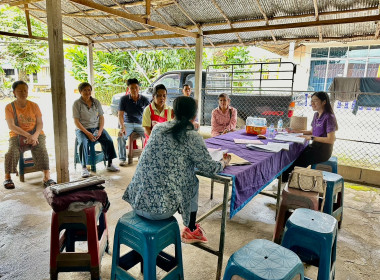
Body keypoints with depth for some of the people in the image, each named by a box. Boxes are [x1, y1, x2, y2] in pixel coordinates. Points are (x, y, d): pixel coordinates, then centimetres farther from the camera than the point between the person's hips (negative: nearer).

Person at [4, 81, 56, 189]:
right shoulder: (9, 107, 1)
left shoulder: (34, 105, 5)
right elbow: (11, 126, -10)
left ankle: (47, 177, -33)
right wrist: (27, 135, -23)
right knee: (12, 151, -29)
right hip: (17, 135, 0)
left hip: (35, 133, 0)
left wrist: (35, 135, -20)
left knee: (41, 150, -29)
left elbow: (40, 123, 0)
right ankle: (7, 178, -11)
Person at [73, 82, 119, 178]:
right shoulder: (77, 103, -3)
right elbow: (76, 121, -8)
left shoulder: (96, 102, 8)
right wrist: (88, 133, -18)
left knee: (108, 140, -22)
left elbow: (101, 117, 7)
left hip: (96, 127, 3)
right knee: (83, 143, -33)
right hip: (82, 129, -3)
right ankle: (84, 167, -22)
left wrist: (100, 131, -10)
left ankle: (109, 164, -11)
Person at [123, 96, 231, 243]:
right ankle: (191, 230, 32)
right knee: (193, 181, 19)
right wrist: (224, 162, 22)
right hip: (161, 209, -6)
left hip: (137, 200, 6)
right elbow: (209, 167, 0)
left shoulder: (157, 128, 6)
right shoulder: (192, 137, -10)